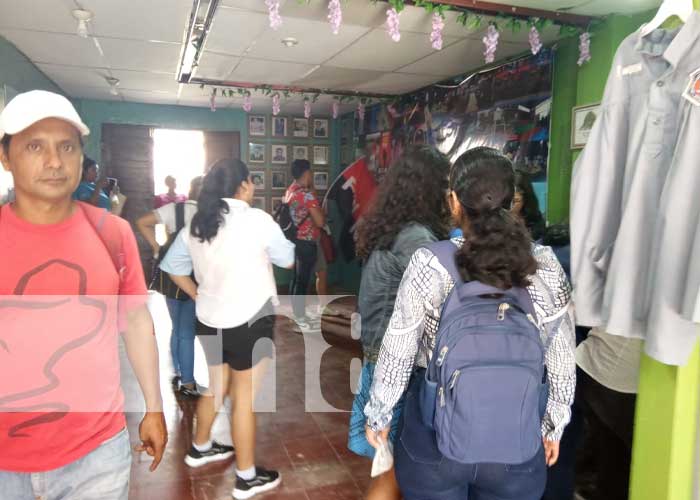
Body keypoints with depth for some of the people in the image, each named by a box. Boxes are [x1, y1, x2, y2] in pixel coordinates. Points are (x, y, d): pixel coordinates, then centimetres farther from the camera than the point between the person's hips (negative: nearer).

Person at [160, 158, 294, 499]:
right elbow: (289, 260, -3)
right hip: (248, 321, -7)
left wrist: (198, 295, 16)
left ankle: (200, 448, 44)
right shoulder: (256, 219, -14)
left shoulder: (196, 223, 4)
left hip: (209, 319, 7)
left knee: (217, 386, 25)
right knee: (245, 398, 4)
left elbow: (173, 267, 11)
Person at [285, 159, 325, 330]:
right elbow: (320, 222, -23)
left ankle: (294, 311, 30)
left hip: (295, 240, 9)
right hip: (306, 243, -9)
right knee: (303, 280, 0)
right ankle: (299, 316, 9)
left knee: (296, 278, 18)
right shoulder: (307, 195, -21)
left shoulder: (290, 190, 6)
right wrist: (322, 212, -8)